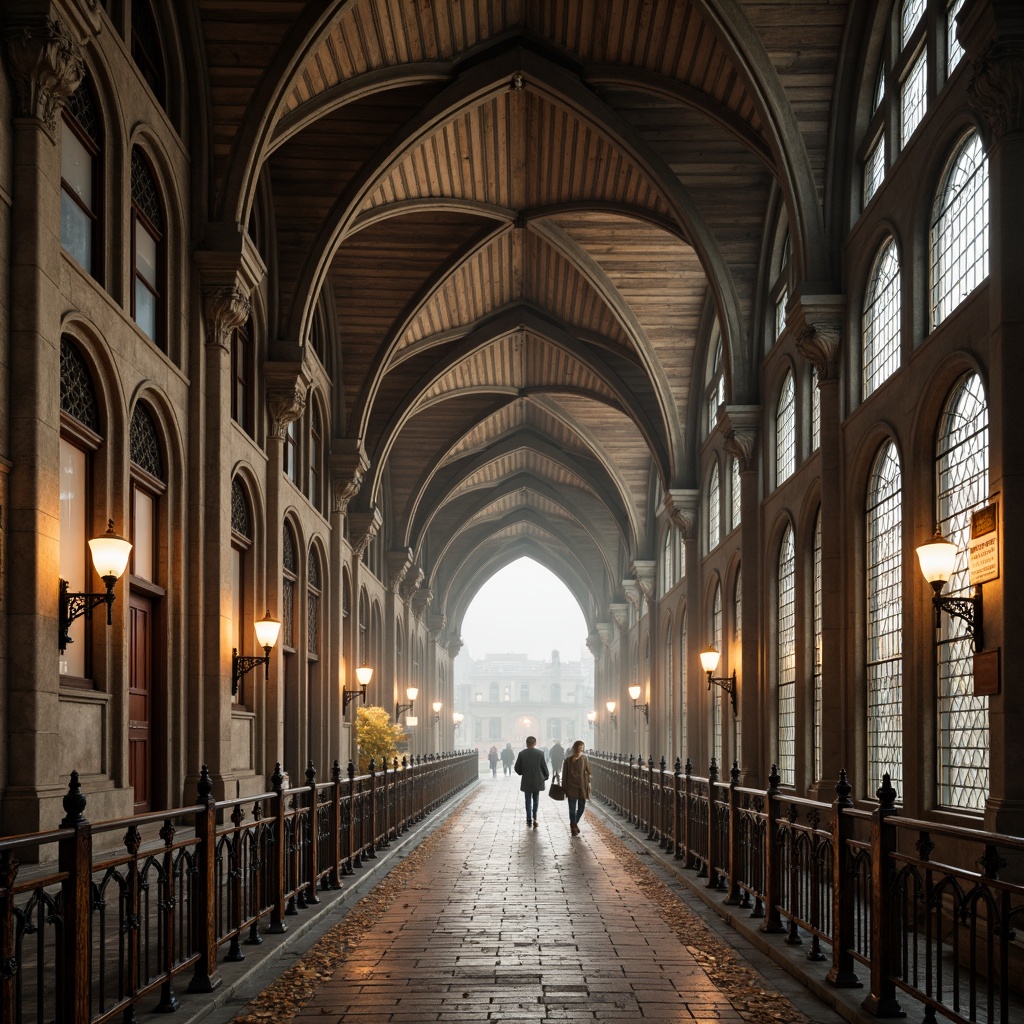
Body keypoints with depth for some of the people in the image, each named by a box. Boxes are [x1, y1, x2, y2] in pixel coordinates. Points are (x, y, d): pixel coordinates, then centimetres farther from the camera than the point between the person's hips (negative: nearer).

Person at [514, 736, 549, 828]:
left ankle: (529, 820, 6)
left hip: (526, 781, 0)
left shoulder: (522, 753, -5)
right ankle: (534, 817, -3)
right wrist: (545, 777, 13)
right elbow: (544, 767, -4)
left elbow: (517, 768, -2)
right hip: (537, 781, 0)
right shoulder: (540, 753, -8)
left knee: (528, 801, 9)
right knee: (536, 800, 12)